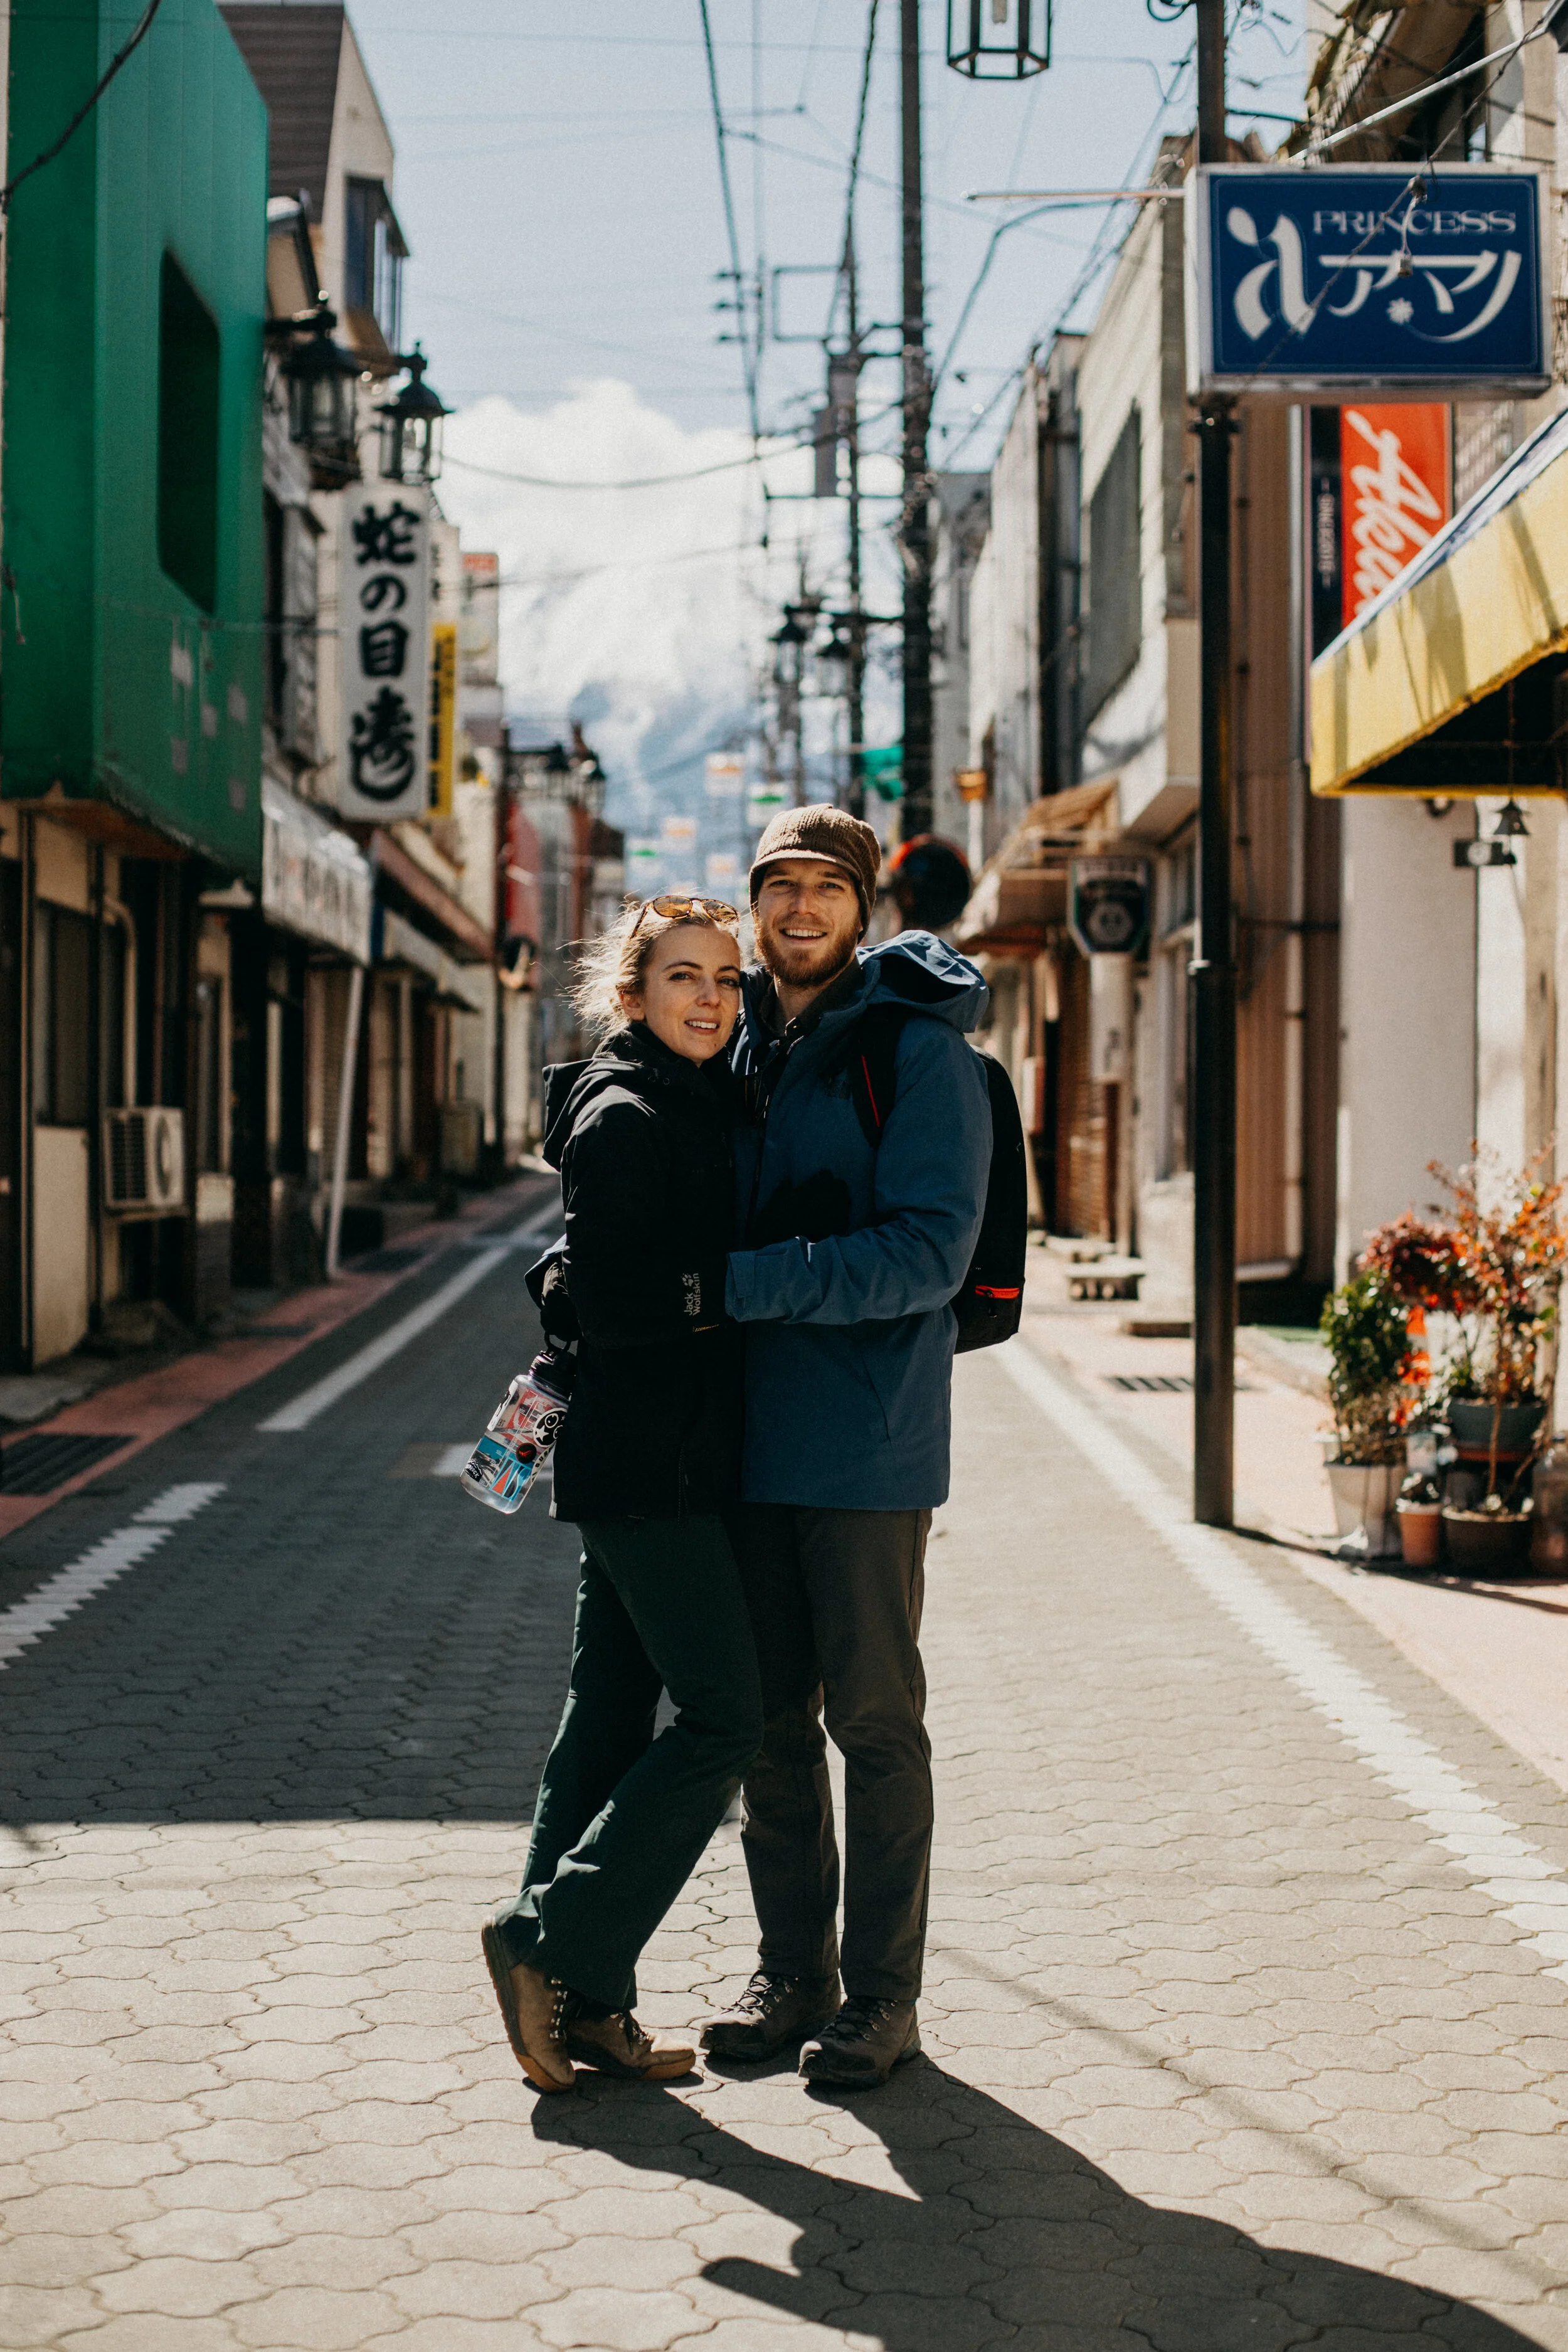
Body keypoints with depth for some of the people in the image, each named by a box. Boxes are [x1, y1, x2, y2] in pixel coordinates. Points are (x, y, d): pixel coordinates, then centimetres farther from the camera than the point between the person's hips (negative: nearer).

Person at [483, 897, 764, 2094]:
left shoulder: (701, 1109, 17)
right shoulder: (624, 1120, -12)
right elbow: (614, 1301, -19)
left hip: (667, 1463, 10)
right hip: (648, 1465, -10)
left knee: (611, 1717, 10)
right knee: (724, 1716, -9)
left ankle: (578, 2000, 17)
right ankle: (559, 1941, -1)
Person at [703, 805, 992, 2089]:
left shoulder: (920, 1051, -8)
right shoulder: (737, 1049, 12)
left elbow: (930, 1250, -17)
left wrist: (749, 1284, -23)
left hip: (868, 1444, -6)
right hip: (749, 1435, 6)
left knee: (873, 1719, 3)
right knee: (769, 1717, 12)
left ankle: (882, 1994, 15)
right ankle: (791, 1973, 26)